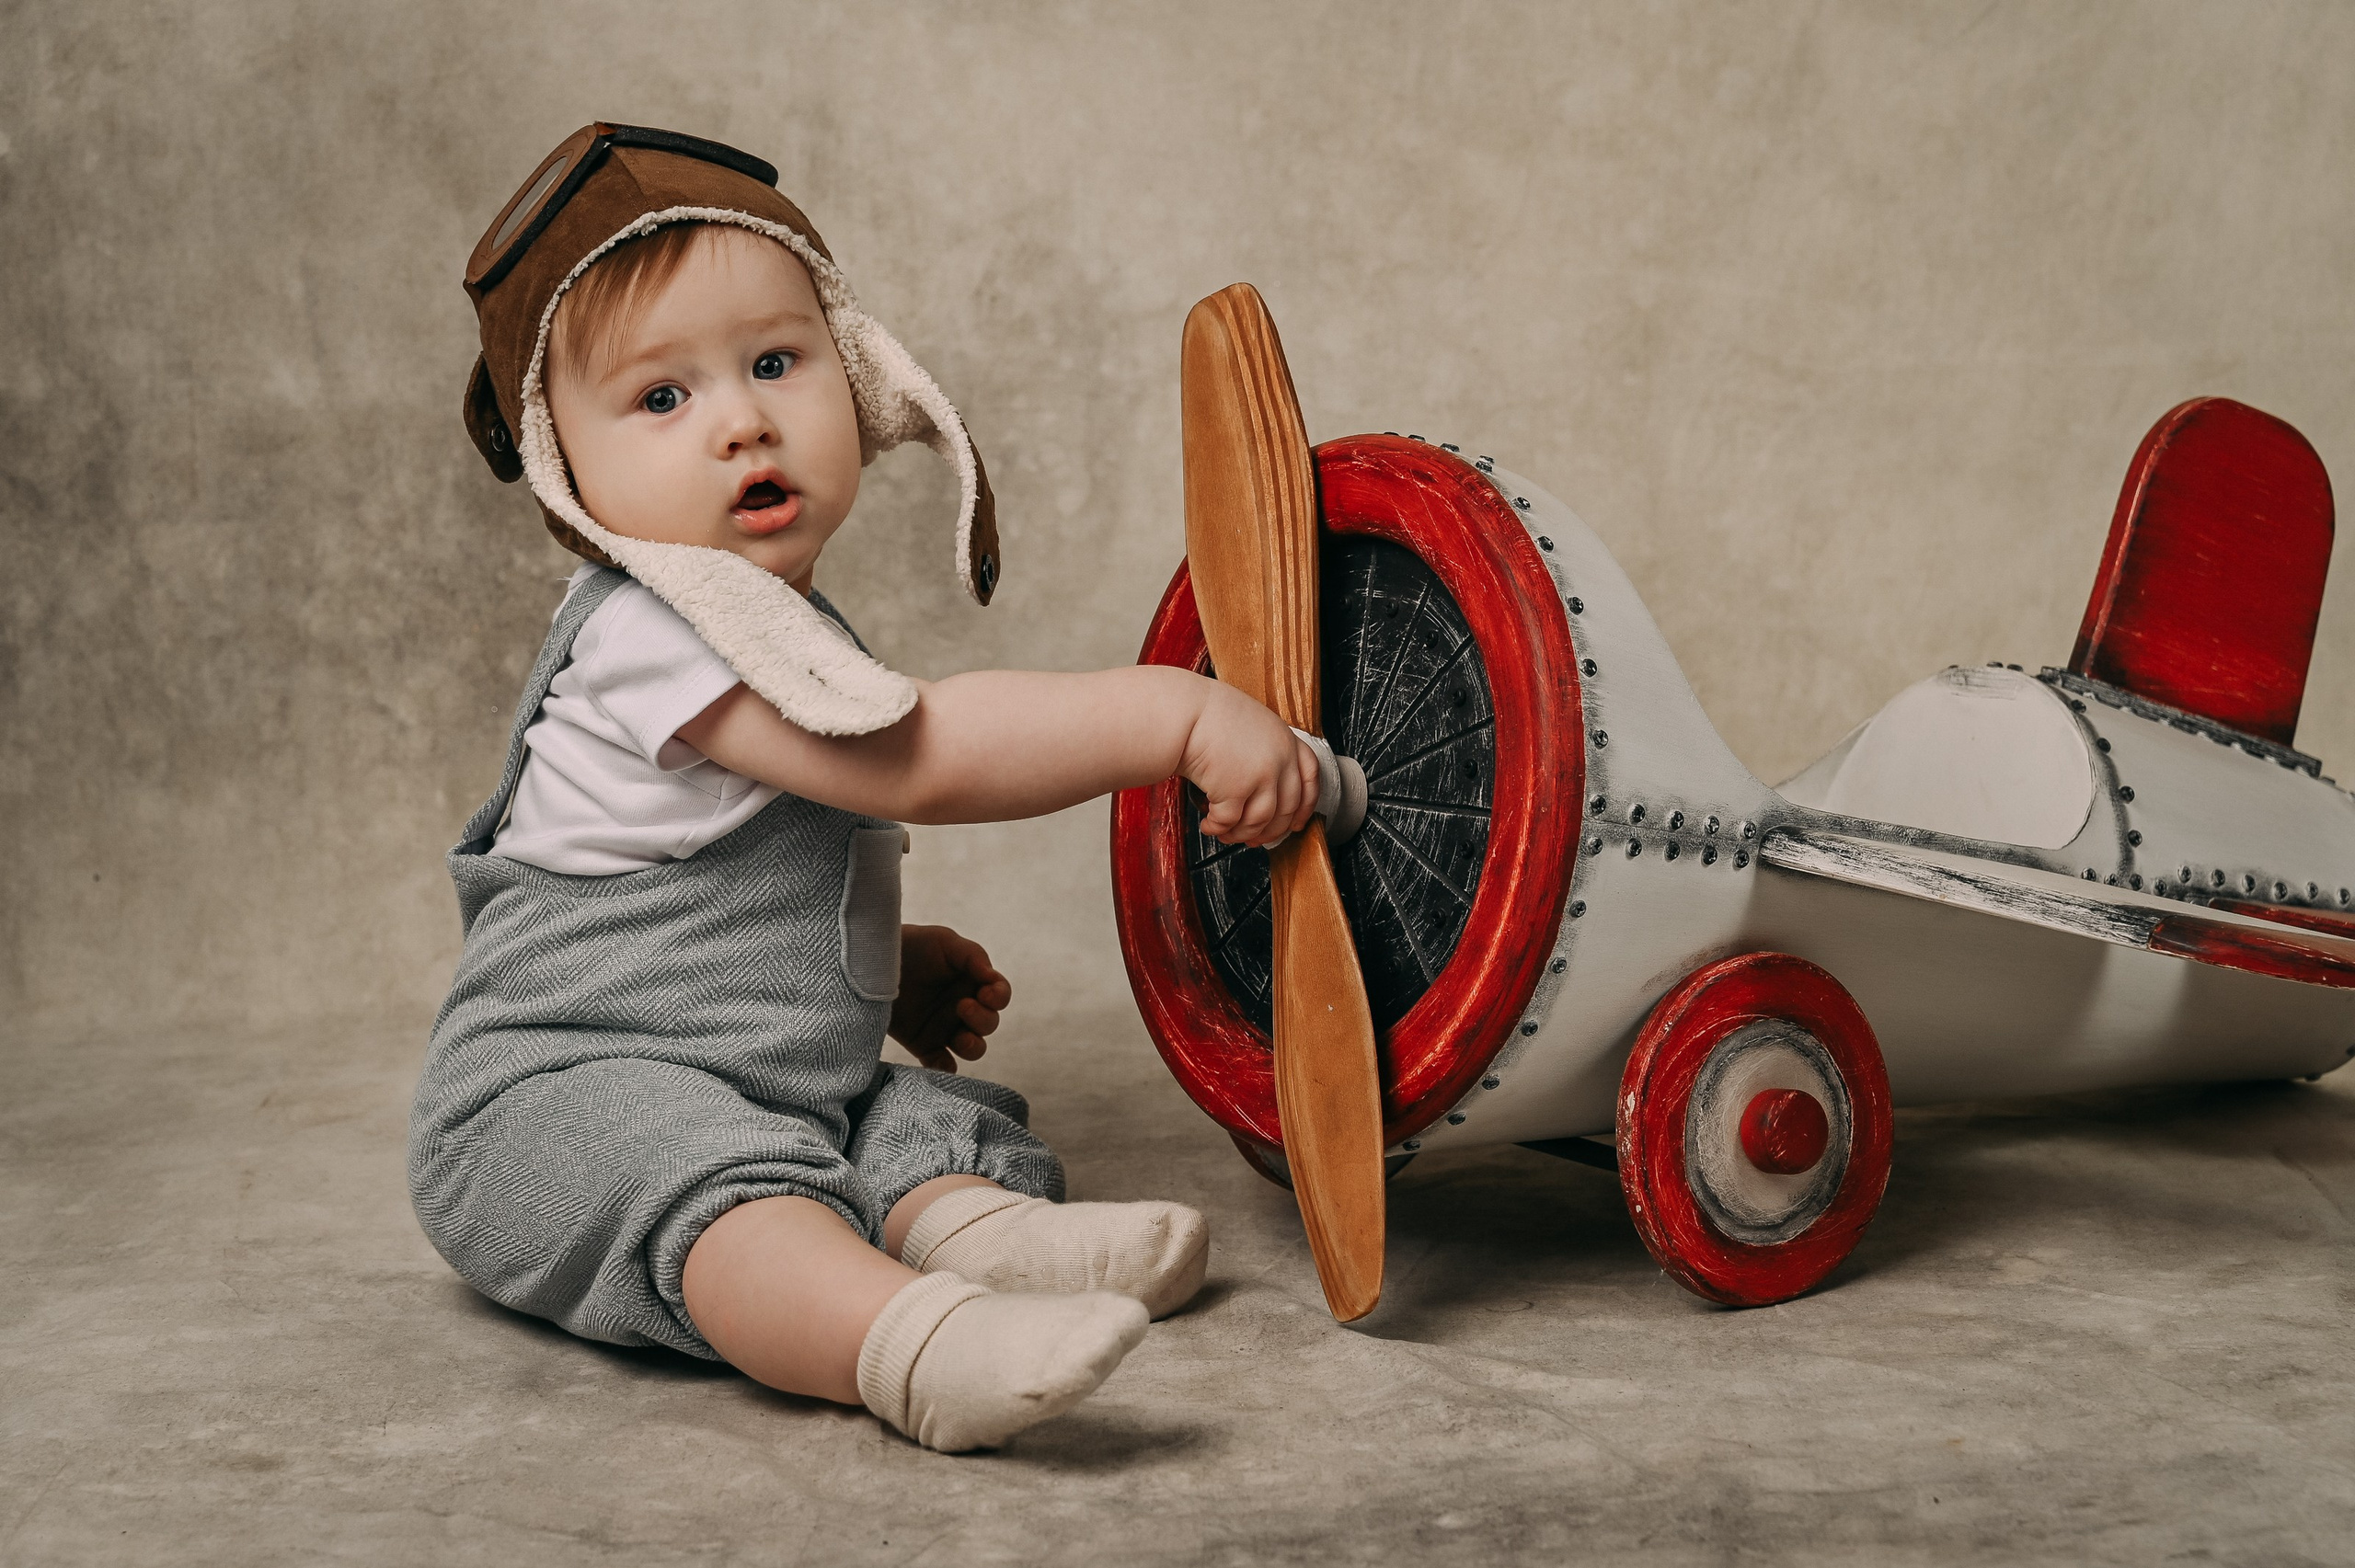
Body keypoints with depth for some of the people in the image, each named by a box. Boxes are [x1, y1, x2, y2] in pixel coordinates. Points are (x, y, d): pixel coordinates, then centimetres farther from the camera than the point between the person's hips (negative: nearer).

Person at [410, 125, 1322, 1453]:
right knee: (707, 1174, -36)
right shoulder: (656, 626, -19)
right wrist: (1182, 712, -32)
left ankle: (960, 1222, -30)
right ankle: (909, 1342, -59)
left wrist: (898, 973, 15)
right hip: (569, 1092, -10)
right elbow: (921, 759, -30)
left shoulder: (784, 636, 14)